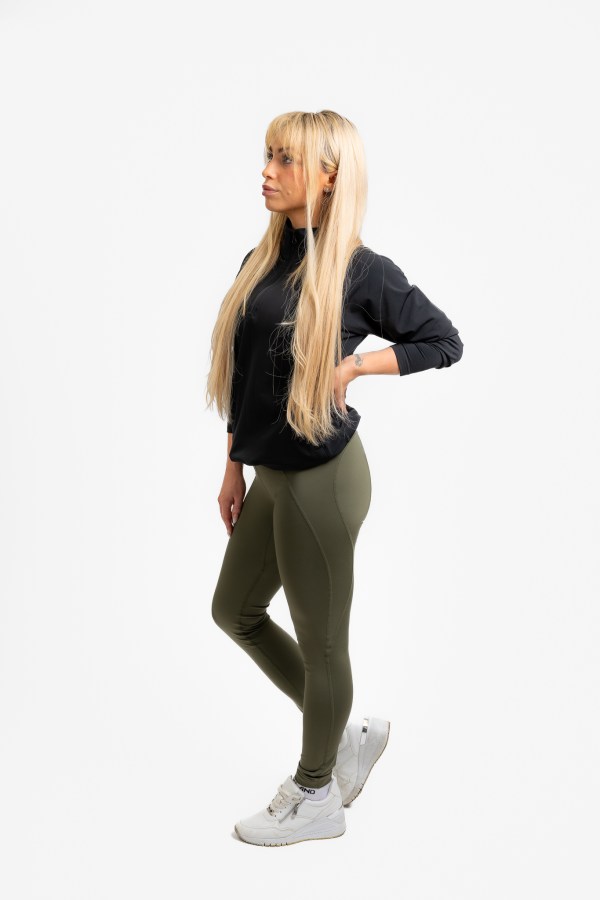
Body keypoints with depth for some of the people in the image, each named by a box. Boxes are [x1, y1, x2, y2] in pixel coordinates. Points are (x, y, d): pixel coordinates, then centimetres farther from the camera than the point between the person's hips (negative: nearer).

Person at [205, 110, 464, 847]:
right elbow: (245, 373, 12)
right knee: (234, 611, 19)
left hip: (323, 478, -8)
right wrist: (233, 469, 14)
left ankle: (317, 795, 28)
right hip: (271, 473, 8)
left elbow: (445, 342, -6)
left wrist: (353, 367, -16)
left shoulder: (361, 272, -14)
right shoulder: (261, 262, 7)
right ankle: (347, 732, 35)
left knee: (319, 640, 6)